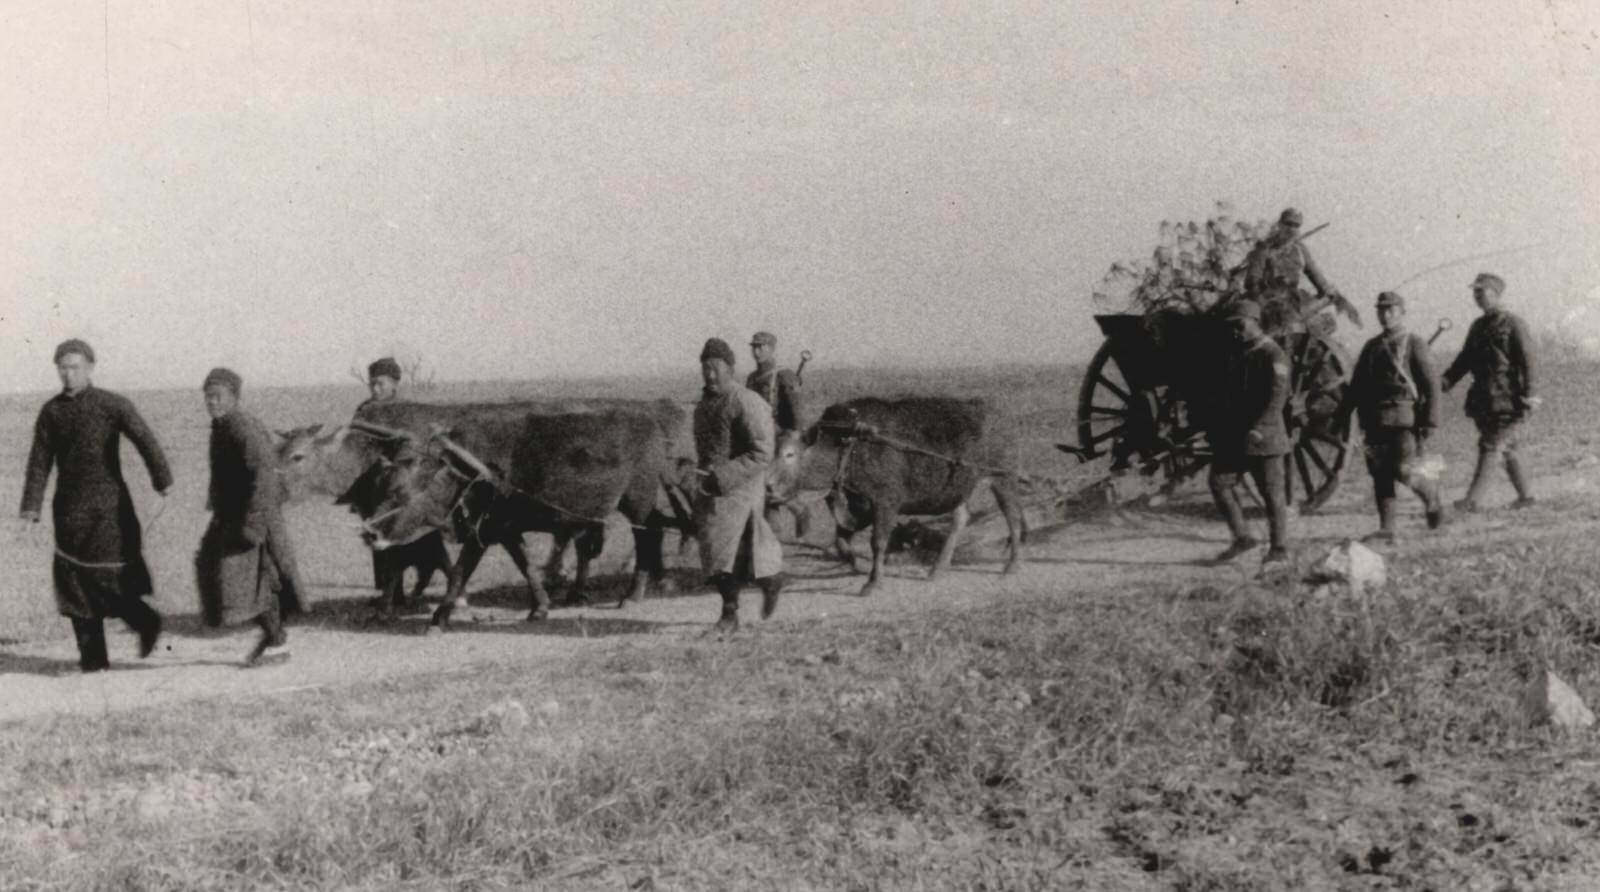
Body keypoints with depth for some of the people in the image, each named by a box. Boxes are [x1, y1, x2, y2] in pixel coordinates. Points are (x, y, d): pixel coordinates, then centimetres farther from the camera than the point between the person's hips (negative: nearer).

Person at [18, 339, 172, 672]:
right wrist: (30, 510, -1)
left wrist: (163, 486, -25)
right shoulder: (51, 412, 7)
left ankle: (146, 623, 20)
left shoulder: (113, 405, -5)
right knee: (75, 582, 2)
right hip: (70, 508, 4)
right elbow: (39, 463, 7)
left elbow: (146, 443, -14)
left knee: (108, 579, -6)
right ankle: (92, 656, 9)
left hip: (108, 506, -4)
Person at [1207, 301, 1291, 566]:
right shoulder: (1235, 354, 15)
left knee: (1272, 494, -1)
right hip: (1233, 436, 8)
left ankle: (1279, 549, 9)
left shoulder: (1272, 355, -11)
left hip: (1264, 437, -8)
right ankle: (1242, 538, 8)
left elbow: (1278, 395, -20)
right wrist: (1218, 426, 15)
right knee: (1219, 482, -2)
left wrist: (1258, 429, -27)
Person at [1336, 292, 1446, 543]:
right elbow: (1356, 385, 19)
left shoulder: (1414, 343, 0)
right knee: (1380, 475, 2)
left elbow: (1431, 383, -5)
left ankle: (1431, 494, 17)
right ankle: (1386, 529, 6)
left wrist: (1430, 419, -12)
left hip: (1404, 418, -5)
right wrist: (1342, 416, 12)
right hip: (1375, 420, 5)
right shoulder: (1371, 347, 16)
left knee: (1404, 471, -13)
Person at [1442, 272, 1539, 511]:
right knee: (1506, 448, 12)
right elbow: (1465, 359, 17)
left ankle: (1473, 499, -14)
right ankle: (1525, 495, 21)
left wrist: (1528, 393, -17)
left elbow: (1526, 360, -10)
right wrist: (1446, 381, 4)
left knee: (1489, 446, -10)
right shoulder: (1478, 326, 16)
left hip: (1505, 397, -7)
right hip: (1483, 397, 7)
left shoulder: (1512, 324, -6)